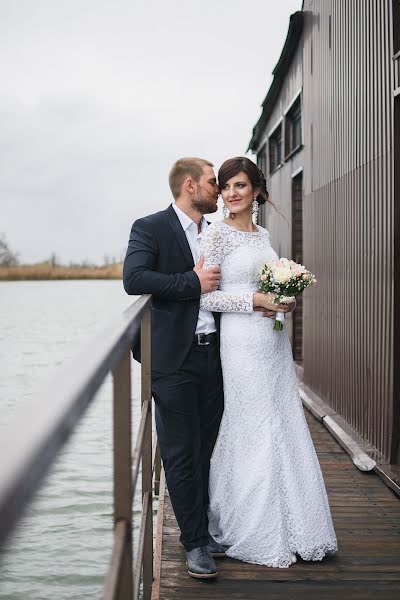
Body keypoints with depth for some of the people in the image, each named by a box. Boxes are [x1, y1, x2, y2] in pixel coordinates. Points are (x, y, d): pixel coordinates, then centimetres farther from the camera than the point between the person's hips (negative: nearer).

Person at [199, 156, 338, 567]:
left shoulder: (262, 234, 14)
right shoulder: (217, 233, -8)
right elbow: (206, 297, -12)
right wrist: (256, 300, -17)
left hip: (275, 340, 7)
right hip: (242, 340, -7)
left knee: (284, 430, 11)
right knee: (255, 433, -1)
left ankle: (287, 527, 25)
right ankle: (257, 537, 14)